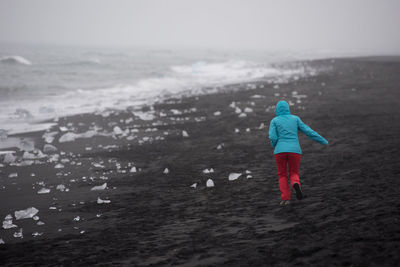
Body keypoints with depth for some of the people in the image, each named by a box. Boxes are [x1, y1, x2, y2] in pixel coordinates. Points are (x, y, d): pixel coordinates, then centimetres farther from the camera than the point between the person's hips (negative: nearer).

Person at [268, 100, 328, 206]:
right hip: (295, 151, 1)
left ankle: (286, 198, 0)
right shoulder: (295, 118, 11)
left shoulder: (274, 121, 6)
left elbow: (273, 137, -6)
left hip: (280, 151, -1)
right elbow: (308, 131, 6)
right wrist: (323, 141, 11)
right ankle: (296, 184, -21)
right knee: (294, 174, 14)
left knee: (282, 175, 15)